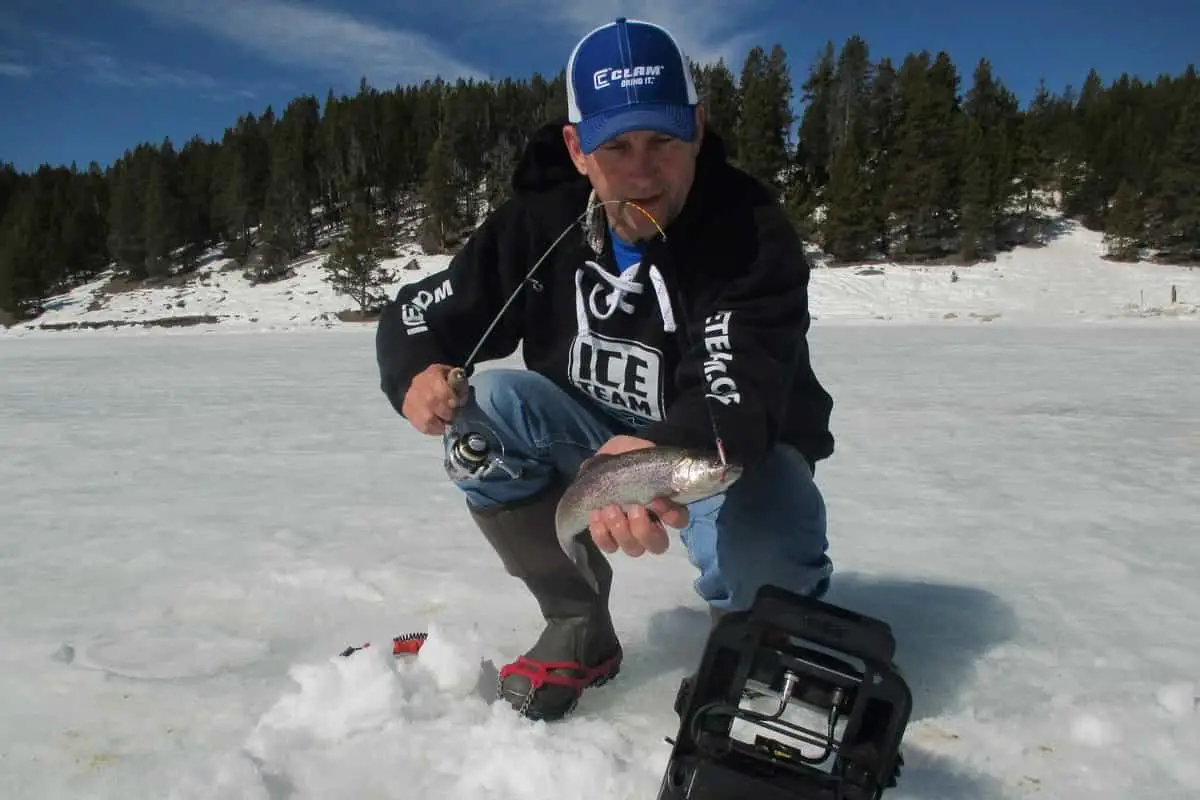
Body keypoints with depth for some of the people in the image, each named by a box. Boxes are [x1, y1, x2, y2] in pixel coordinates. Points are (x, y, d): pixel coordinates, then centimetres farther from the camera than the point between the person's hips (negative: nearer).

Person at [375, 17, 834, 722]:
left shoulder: (753, 234, -24)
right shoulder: (541, 222, -12)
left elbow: (736, 399, -37)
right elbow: (418, 315, -5)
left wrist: (667, 459, -59)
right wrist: (415, 373, -28)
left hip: (740, 448, -3)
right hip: (597, 437, 4)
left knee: (759, 560, -36)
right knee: (487, 401, -23)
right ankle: (579, 629, -4)